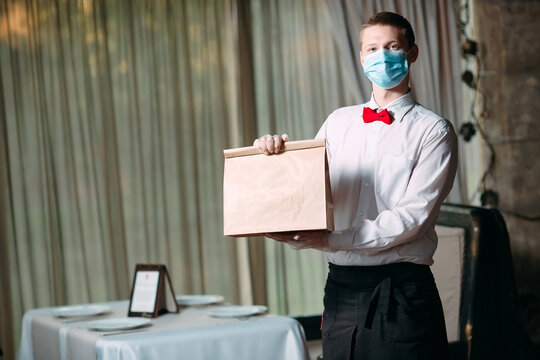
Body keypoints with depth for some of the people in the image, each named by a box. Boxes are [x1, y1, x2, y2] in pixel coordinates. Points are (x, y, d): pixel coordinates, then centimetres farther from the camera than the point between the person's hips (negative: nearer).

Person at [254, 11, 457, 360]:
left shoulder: (433, 130, -2)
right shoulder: (338, 122, 14)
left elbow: (413, 216, -12)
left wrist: (329, 240, -19)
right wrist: (276, 154, -6)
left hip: (402, 294, -4)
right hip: (342, 288, 4)